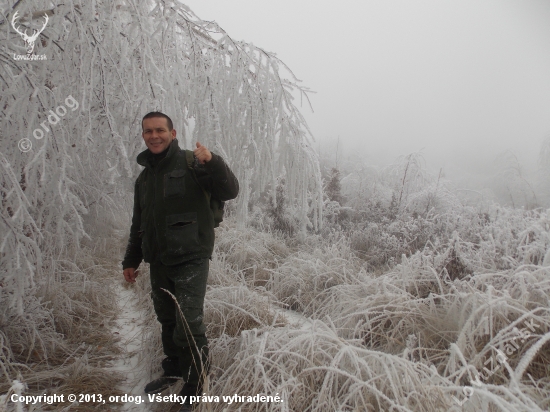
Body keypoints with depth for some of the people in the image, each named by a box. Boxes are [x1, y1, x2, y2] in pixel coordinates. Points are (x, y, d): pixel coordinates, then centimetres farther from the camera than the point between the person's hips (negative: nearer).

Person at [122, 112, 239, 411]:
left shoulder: (191, 164, -4)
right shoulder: (143, 178, 17)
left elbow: (229, 192, -13)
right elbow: (138, 225, 24)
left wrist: (213, 163, -29)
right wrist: (131, 261, 24)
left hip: (190, 260, -6)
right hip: (158, 263, 6)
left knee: (189, 325, -10)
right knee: (168, 321, 15)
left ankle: (194, 387, 7)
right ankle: (173, 371, 34)